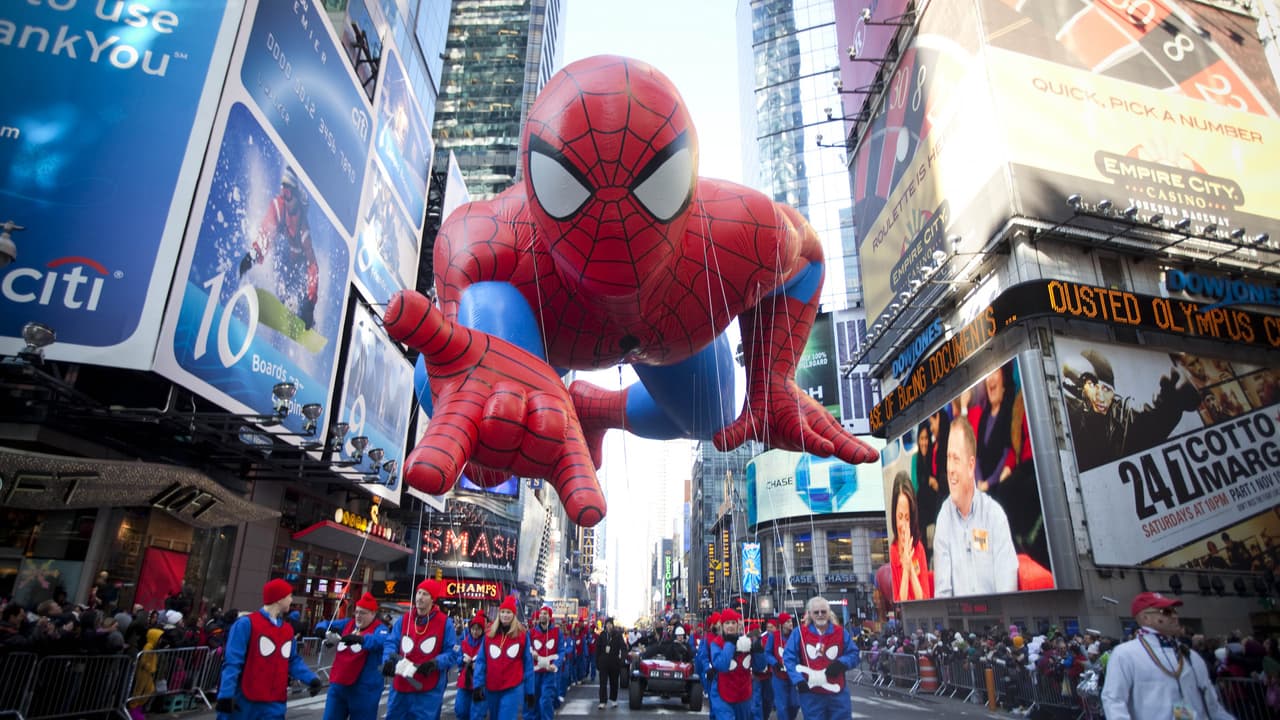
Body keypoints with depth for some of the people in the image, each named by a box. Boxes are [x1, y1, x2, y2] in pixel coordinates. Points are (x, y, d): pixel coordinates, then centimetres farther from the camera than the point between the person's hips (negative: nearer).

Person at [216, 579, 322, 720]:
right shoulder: (246, 624, -11)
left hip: (275, 704, 6)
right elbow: (232, 662, -14)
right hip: (244, 701, -5)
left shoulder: (288, 629, 10)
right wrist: (226, 694, -20)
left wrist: (311, 678, -1)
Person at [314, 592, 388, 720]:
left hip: (364, 688, -5)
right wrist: (324, 630, -13)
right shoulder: (347, 624, 9)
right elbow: (323, 625, 12)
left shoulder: (379, 629, -9)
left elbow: (380, 641, -31)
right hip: (338, 685, 6)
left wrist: (359, 639, -48)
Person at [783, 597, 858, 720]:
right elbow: (788, 657, -4)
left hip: (837, 692, 2)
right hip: (811, 694, -2)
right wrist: (798, 679, -14)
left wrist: (842, 663, -13)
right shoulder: (799, 633, -5)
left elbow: (853, 654, 6)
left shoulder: (841, 632, 2)